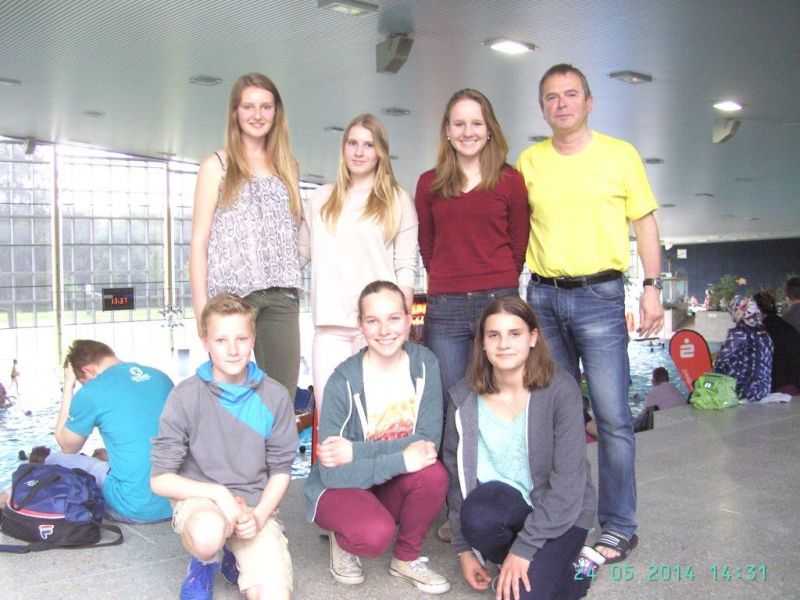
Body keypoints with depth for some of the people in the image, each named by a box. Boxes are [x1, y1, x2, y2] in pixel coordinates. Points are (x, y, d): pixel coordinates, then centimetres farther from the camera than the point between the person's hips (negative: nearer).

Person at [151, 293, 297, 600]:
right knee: (209, 533, -37)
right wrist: (219, 493, -21)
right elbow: (160, 479, -9)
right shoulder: (186, 396, -10)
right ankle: (204, 563, 2)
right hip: (199, 498, -2)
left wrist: (258, 516, -13)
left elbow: (280, 470, 3)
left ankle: (235, 557, 17)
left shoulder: (274, 396, -4)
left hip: (254, 505, 2)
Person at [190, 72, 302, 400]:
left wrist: (291, 291, 6)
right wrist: (201, 307, -7)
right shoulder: (216, 165, 7)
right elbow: (199, 241, 2)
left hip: (280, 296, 3)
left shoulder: (286, 167, 18)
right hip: (230, 295, -3)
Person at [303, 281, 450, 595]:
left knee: (433, 473, -28)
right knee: (376, 534, -33)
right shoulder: (344, 381, -20)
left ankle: (406, 557, 0)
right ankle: (342, 538, 5)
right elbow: (332, 473, -22)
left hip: (395, 487, 4)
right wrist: (401, 460, -32)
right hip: (341, 489, -3)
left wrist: (356, 451, -26)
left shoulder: (424, 364, -11)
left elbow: (428, 441, -17)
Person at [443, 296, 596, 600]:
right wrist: (463, 548, -2)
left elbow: (569, 481, -18)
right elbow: (456, 473, -1)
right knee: (478, 515, -32)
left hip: (560, 513, -2)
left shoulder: (560, 389, -16)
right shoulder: (464, 398, -7)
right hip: (505, 503, 3)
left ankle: (558, 567, 9)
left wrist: (525, 547, -20)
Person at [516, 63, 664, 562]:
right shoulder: (528, 161, 10)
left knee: (612, 417, -4)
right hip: (543, 297, 3)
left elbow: (645, 223, 5)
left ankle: (619, 527, 9)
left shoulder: (620, 155, 4)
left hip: (600, 296, -3)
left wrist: (652, 288, -4)